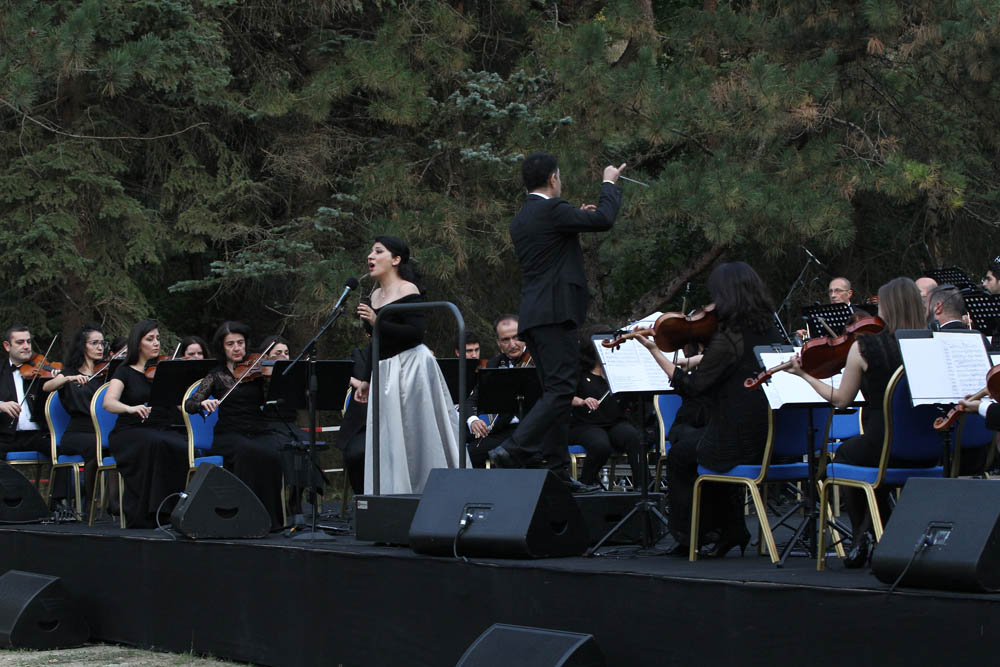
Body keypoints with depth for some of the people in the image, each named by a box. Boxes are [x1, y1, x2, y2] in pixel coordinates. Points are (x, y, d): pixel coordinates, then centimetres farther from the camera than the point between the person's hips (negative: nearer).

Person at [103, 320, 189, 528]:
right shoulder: (126, 372, 7)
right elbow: (108, 402, -11)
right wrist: (131, 408, -32)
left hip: (164, 430, 3)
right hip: (131, 433, -3)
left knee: (183, 448, -31)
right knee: (154, 443, -37)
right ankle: (146, 515, -33)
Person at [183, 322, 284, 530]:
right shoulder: (217, 375, 10)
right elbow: (189, 405, 2)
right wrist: (203, 403, -19)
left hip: (260, 433, 1)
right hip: (229, 435, -1)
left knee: (272, 454, -33)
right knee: (249, 452, -36)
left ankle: (271, 518, -22)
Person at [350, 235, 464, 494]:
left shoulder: (408, 291, -10)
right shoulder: (375, 296, 14)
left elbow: (416, 332, -19)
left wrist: (377, 323, -25)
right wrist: (365, 380, 18)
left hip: (411, 367, -8)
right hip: (385, 373, 8)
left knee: (415, 439, -5)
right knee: (387, 441, 6)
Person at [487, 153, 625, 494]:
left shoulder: (520, 220, 19)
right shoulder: (552, 210, -9)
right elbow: (604, 219, -7)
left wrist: (577, 217, 29)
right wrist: (610, 183, 10)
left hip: (533, 317, 10)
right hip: (555, 312, -10)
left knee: (556, 392, 11)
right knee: (561, 390, -13)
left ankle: (558, 470, 9)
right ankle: (513, 450, -24)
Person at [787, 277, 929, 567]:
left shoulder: (864, 346, -9)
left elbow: (841, 400, 2)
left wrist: (805, 375, 16)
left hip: (881, 447, -4)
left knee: (845, 454, 31)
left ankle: (864, 536, 25)